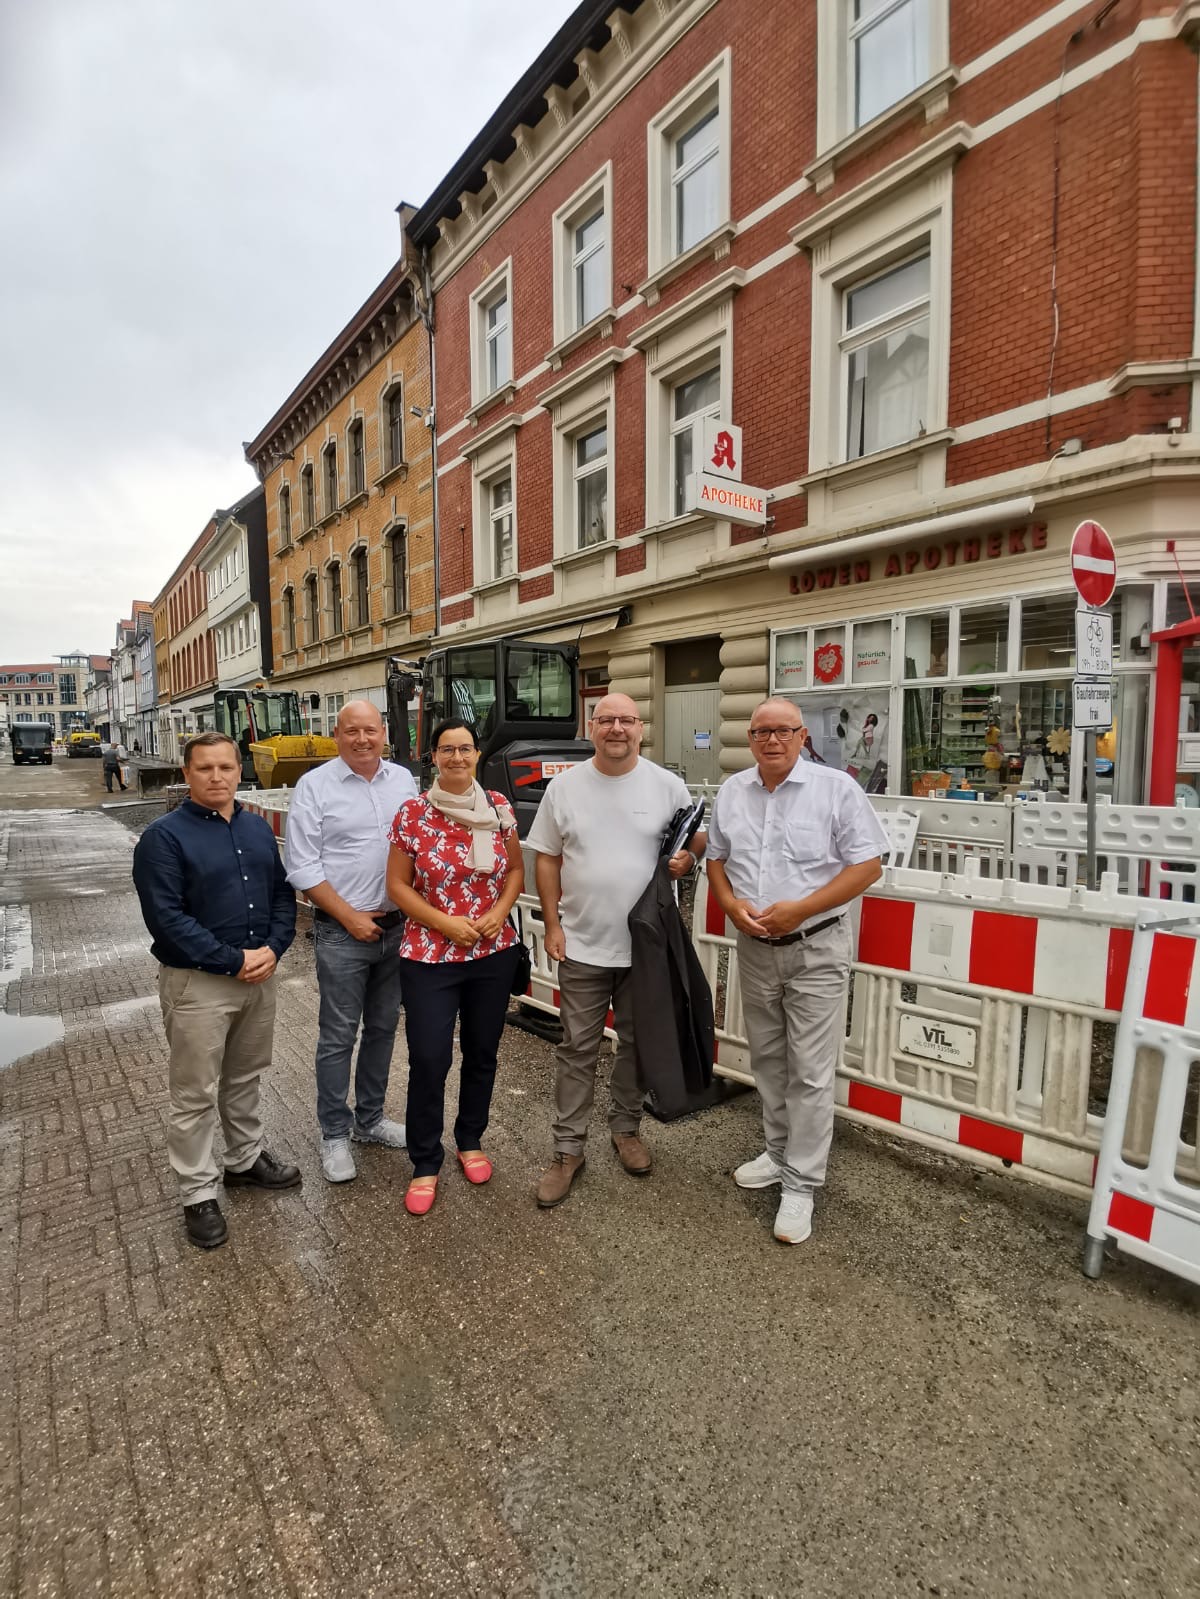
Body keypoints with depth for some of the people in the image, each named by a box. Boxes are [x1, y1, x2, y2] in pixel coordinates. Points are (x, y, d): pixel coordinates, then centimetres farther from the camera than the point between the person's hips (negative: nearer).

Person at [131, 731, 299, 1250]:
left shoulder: (257, 828, 7)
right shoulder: (164, 836, -12)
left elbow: (282, 893, 8)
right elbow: (166, 918, -18)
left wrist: (272, 949, -9)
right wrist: (235, 961, -19)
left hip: (260, 976, 6)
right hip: (197, 983, -5)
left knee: (245, 1078, 21)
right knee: (196, 1094, 7)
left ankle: (245, 1160, 40)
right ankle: (199, 1194, 24)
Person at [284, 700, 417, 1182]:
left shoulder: (404, 780, 6)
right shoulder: (314, 786, -6)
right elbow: (302, 866, -9)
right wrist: (349, 916, -11)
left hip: (396, 926, 5)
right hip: (342, 932, -4)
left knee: (382, 1028, 16)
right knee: (338, 1035, 5)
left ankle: (369, 1118, 33)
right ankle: (334, 1134, 22)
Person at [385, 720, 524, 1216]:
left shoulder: (498, 807, -1)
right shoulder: (412, 813, -8)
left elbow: (516, 870, 7)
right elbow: (397, 884, -4)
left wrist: (499, 911, -10)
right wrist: (445, 923, -14)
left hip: (494, 952, 3)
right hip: (429, 956, -2)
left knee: (482, 1053, 16)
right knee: (428, 1060, 1)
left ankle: (471, 1141, 39)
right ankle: (425, 1163, 24)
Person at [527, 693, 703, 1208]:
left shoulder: (667, 785, -3)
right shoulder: (564, 786, -1)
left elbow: (698, 836, 9)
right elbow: (547, 858, 3)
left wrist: (687, 857, -15)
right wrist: (553, 925, -3)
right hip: (582, 945, 0)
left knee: (637, 1044, 16)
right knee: (577, 1049, 8)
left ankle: (626, 1129, 37)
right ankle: (568, 1149, 22)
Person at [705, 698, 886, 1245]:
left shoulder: (836, 787, -10)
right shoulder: (731, 791, 5)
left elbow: (867, 865, -11)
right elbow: (716, 858, 12)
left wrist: (800, 909, -19)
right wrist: (732, 905, -7)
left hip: (815, 950, -4)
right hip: (754, 949, 5)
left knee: (810, 1073, 3)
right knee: (767, 1062, 18)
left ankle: (800, 1184, 17)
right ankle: (778, 1152, 38)